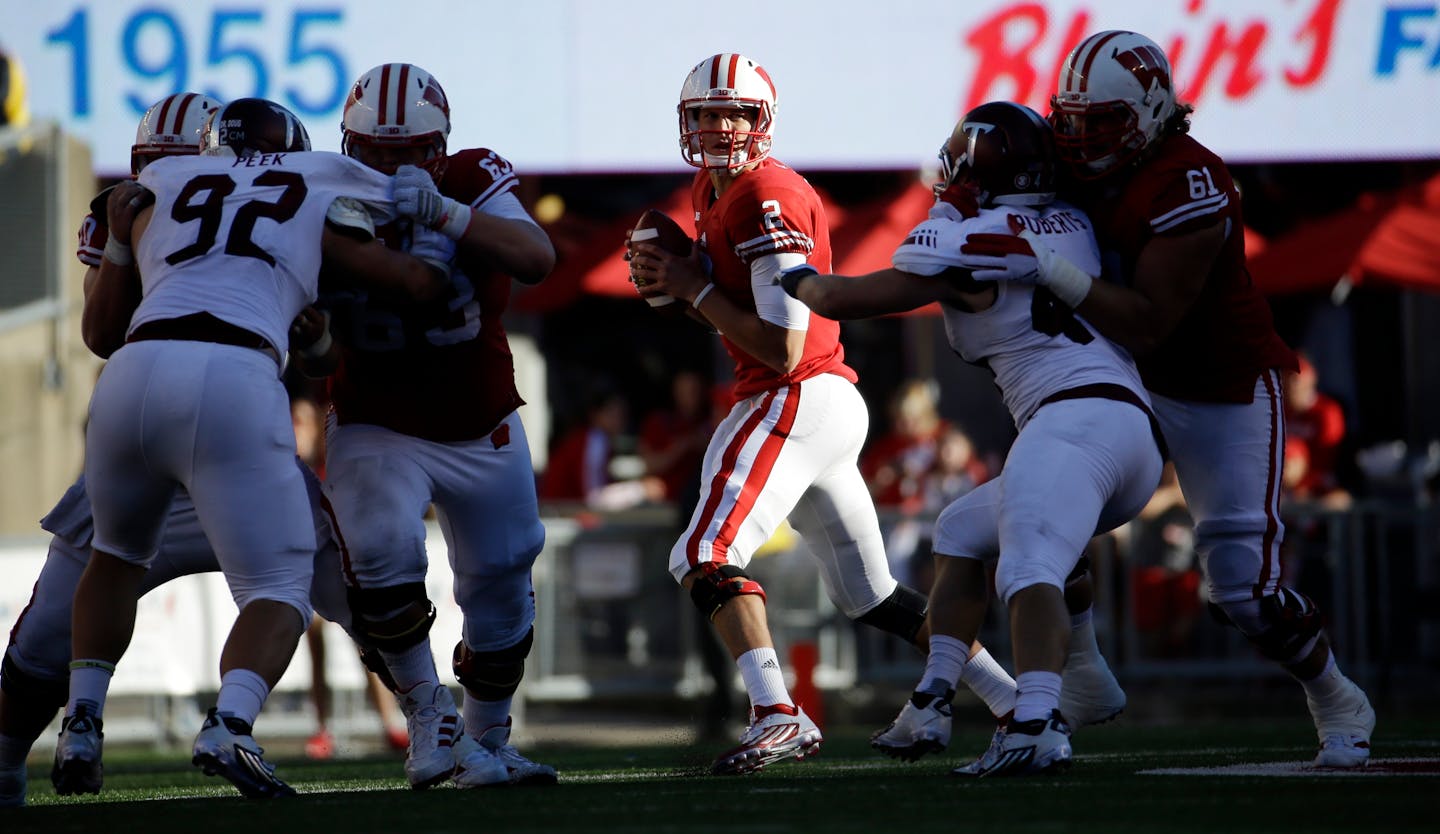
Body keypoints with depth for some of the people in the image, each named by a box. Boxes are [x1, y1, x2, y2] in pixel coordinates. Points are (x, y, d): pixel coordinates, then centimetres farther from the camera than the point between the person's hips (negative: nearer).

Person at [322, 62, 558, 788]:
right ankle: (428, 718, -7)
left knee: (500, 591, 12)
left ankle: (484, 745, 34)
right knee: (382, 552, -28)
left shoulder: (472, 182, -18)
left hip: (482, 433, 2)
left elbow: (537, 259, -35)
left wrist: (443, 214, -47)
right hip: (378, 430, -2)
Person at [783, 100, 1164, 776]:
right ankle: (930, 708, 19)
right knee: (963, 533, 25)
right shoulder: (1072, 223, 20)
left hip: (1077, 416, -9)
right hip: (1140, 439, 9)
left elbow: (839, 300, 9)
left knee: (1029, 567, -28)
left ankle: (1037, 726, -52)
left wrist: (800, 281, 27)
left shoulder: (964, 241, 0)